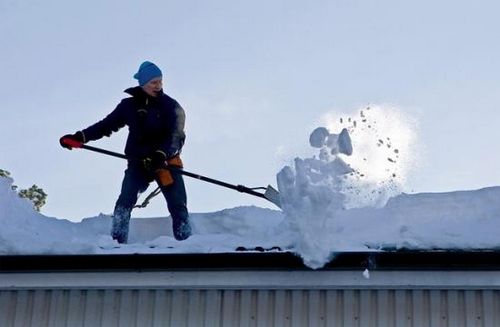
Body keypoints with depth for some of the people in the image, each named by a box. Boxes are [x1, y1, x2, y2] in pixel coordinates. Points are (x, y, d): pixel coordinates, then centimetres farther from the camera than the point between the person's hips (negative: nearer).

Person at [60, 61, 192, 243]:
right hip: (138, 161, 1)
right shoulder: (129, 105, 6)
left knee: (178, 206, -9)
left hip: (167, 161, -1)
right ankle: (117, 241, -19)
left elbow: (176, 136, -13)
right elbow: (107, 125, 10)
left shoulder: (171, 106, -1)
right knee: (126, 200, -18)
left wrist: (161, 154, -33)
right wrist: (80, 137, -3)